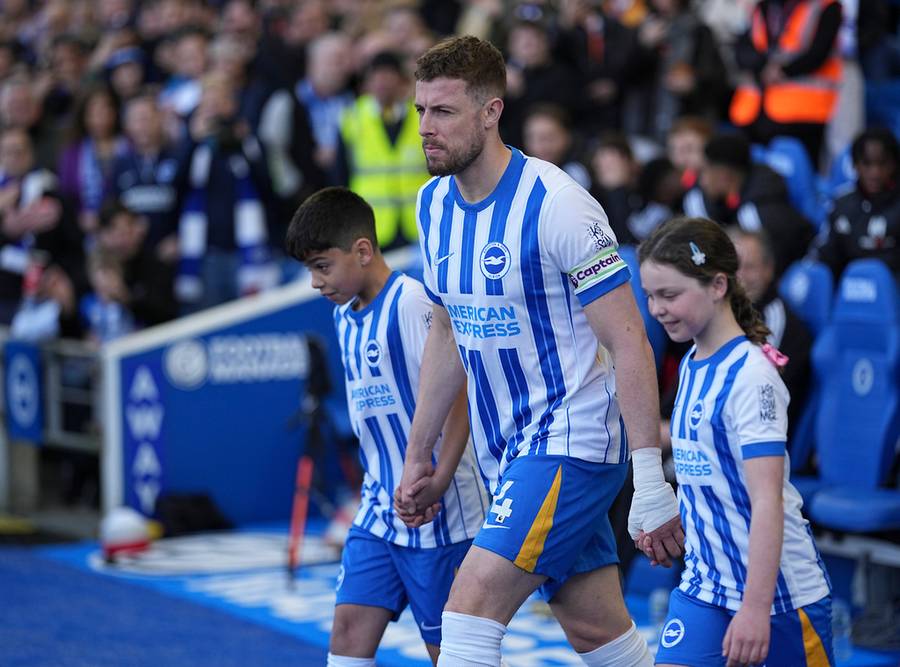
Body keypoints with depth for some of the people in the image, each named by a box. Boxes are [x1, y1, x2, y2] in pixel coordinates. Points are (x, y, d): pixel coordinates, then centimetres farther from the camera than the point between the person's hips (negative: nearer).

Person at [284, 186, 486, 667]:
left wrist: (436, 484, -25)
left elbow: (459, 398, -19)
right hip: (378, 506, 8)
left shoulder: (413, 302, -16)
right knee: (350, 626, 0)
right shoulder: (345, 315, 10)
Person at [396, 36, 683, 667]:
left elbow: (629, 342, -19)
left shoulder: (554, 203, -18)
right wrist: (418, 456, 20)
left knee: (470, 610, -17)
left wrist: (650, 480, -22)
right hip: (506, 451, 8)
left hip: (573, 440, -8)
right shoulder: (434, 203, 6)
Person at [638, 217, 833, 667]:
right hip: (704, 583, 7)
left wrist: (755, 608, -28)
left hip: (779, 587, -7)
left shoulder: (750, 375, -18)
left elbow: (768, 500, -23)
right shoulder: (692, 365, 7)